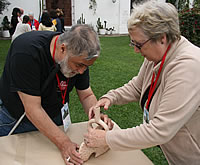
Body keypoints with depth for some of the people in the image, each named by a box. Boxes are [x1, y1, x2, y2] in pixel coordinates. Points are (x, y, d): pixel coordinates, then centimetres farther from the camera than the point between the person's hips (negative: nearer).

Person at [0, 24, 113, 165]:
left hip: (55, 116, 4)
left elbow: (87, 95, -7)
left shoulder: (80, 57, -17)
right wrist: (63, 143, -35)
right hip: (16, 119, -4)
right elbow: (32, 109, -34)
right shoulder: (27, 51, -35)